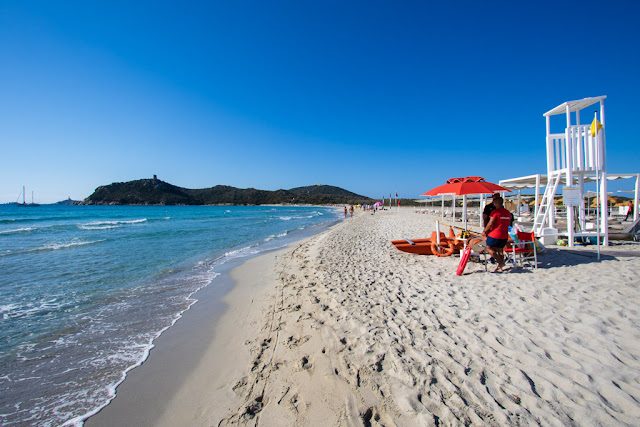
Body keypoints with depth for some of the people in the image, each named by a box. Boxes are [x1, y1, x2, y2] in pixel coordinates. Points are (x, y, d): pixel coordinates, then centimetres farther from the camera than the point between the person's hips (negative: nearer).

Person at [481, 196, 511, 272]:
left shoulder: (495, 212, -13)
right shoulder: (508, 212, 10)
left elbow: (490, 223, -15)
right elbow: (508, 224, 18)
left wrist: (484, 231, -4)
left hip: (494, 234, -7)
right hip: (504, 235, 7)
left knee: (489, 248, 6)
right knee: (500, 250, 15)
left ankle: (500, 262, -4)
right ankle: (500, 268, 16)